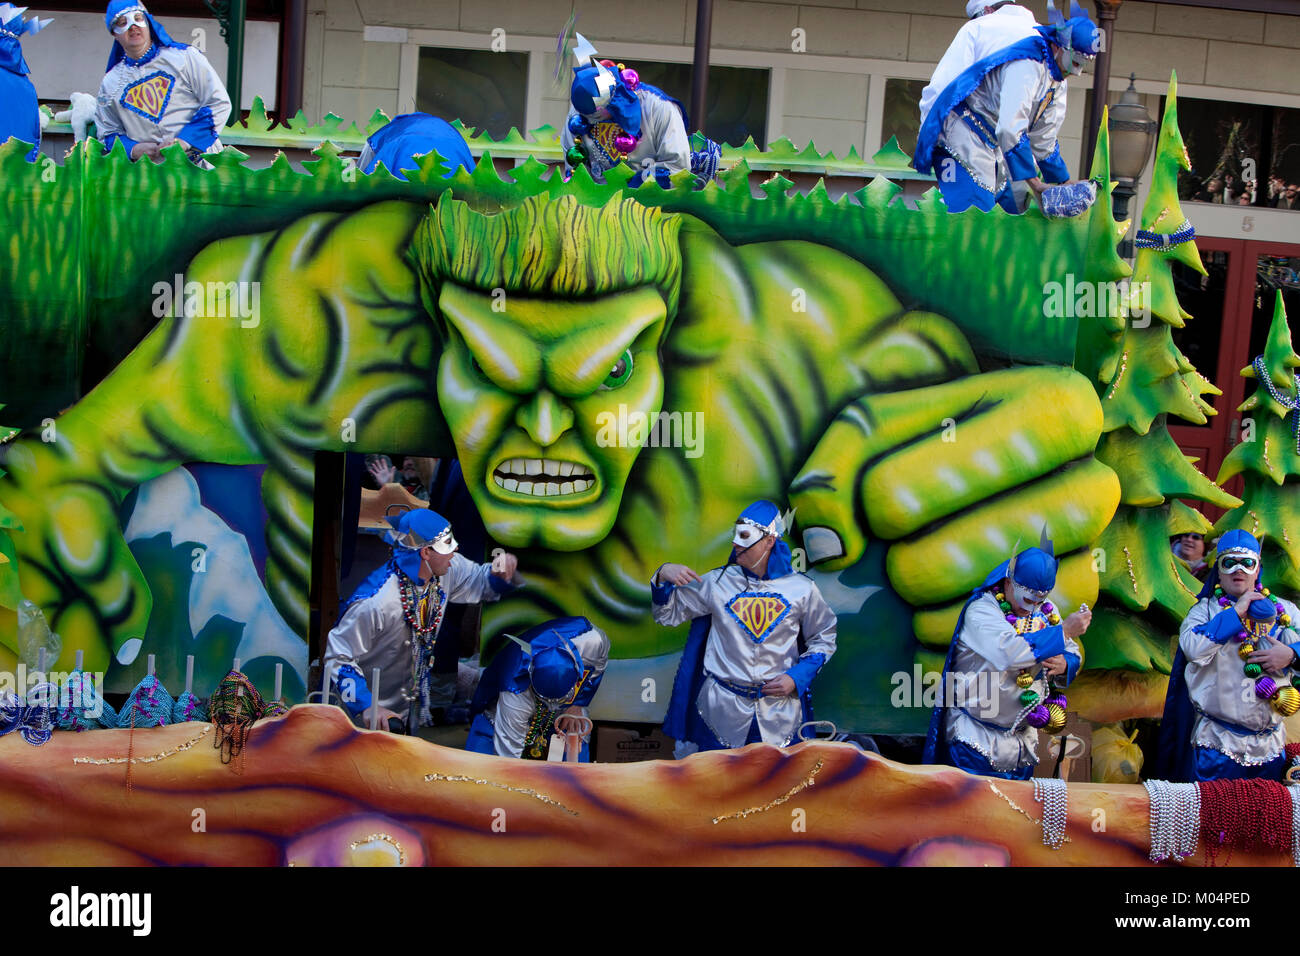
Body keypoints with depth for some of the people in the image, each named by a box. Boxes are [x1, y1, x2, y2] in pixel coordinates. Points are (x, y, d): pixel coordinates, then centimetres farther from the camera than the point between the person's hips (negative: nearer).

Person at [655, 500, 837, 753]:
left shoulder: (801, 588, 1)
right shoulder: (718, 582, 1)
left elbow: (823, 639, 11)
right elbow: (668, 614, 9)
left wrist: (796, 678, -3)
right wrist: (663, 577, -10)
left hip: (780, 712, 0)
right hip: (723, 708, 0)